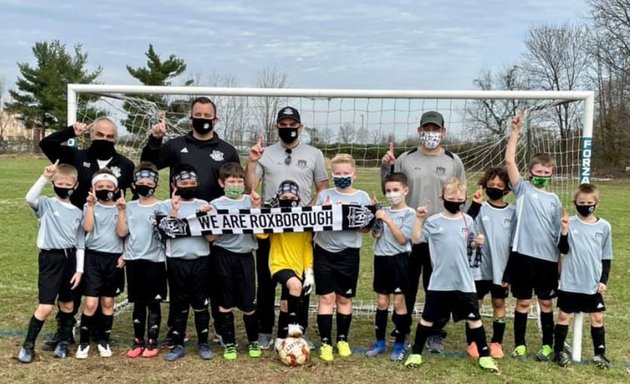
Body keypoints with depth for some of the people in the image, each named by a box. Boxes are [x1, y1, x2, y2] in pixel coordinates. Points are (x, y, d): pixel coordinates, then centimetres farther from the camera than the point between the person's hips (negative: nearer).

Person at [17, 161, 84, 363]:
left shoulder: (77, 212, 8)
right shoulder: (46, 204, -2)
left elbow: (80, 244, 9)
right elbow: (30, 198, -27)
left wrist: (79, 269, 3)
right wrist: (45, 177, -34)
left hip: (70, 259, 4)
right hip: (50, 258, -4)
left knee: (68, 304, 13)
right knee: (45, 307, -8)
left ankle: (64, 342, 28)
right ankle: (28, 345, 8)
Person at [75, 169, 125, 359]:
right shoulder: (90, 207, 2)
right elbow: (87, 228, -16)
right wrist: (91, 205, -19)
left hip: (114, 258, 2)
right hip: (93, 256, -2)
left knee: (108, 302, 9)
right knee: (91, 303, -7)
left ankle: (104, 340, 21)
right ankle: (84, 341, 8)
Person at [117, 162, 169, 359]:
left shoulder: (161, 207, -2)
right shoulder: (129, 207, 7)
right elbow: (122, 232, -1)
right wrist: (121, 211, -6)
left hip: (154, 260, -3)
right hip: (134, 260, 3)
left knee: (153, 303, 4)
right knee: (138, 303, 11)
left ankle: (152, 342, 14)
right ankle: (138, 341, 21)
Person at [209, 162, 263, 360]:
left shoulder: (250, 201, 3)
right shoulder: (216, 204, -2)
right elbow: (211, 236, -6)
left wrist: (256, 208, -13)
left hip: (245, 256, 1)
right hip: (224, 256, -1)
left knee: (248, 303, 6)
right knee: (225, 302, 8)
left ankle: (253, 341, 26)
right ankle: (229, 343, 22)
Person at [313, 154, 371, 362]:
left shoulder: (362, 197, 2)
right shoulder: (324, 195, 2)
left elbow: (366, 227, 2)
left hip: (349, 253, 1)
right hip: (324, 251, 0)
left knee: (344, 298, 11)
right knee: (326, 297, 1)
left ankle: (342, 340, 25)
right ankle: (325, 342, 9)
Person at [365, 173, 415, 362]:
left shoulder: (409, 213, -5)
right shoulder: (383, 211, 8)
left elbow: (402, 239, -14)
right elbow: (376, 235, 4)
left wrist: (388, 220, -19)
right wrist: (375, 218, -10)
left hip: (398, 259, -4)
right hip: (381, 258, 5)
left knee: (399, 301, 1)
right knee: (381, 302, 11)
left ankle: (399, 345, 12)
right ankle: (380, 342, 21)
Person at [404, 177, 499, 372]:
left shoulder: (468, 221, 4)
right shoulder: (433, 221, -5)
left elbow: (470, 247, 15)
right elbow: (416, 239, -12)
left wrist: (477, 243, -6)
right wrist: (419, 219, -20)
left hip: (464, 281, 2)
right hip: (439, 282, -2)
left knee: (474, 318, 8)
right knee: (428, 317, 9)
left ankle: (484, 355, 21)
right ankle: (416, 353, 22)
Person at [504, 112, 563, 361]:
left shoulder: (554, 199, 9)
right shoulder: (523, 189, 2)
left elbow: (558, 233, 12)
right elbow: (509, 160, -8)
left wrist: (561, 259, 9)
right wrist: (516, 130, -9)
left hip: (548, 258, 2)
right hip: (524, 254, -2)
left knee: (546, 302, 12)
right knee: (523, 301, 7)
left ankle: (547, 345, 24)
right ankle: (519, 344, 20)